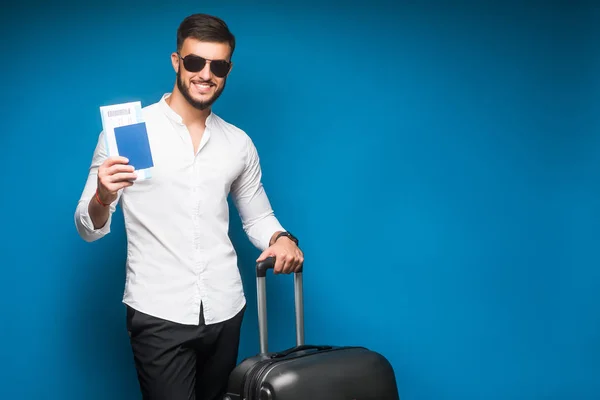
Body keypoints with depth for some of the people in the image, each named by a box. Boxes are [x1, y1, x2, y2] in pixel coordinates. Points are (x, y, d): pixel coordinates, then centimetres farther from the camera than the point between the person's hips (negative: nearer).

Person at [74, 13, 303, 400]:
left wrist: (281, 238, -6)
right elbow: (89, 229, -5)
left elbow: (257, 216, 16)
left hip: (225, 310, 4)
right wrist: (103, 198, -27)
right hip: (158, 313, -4)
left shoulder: (239, 143, 6)